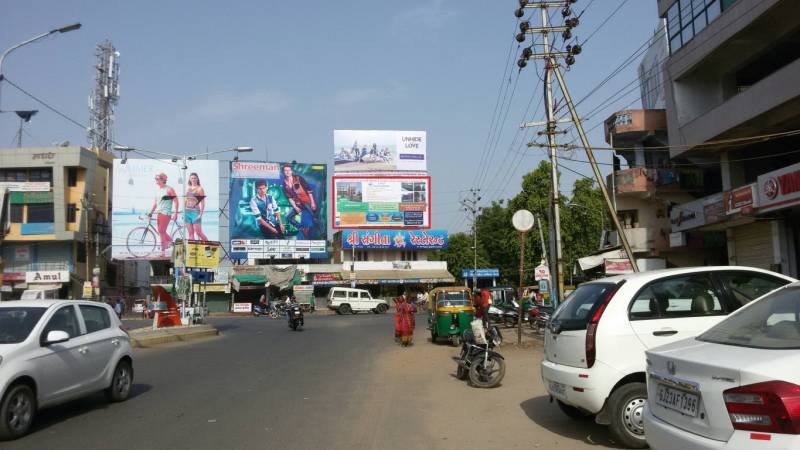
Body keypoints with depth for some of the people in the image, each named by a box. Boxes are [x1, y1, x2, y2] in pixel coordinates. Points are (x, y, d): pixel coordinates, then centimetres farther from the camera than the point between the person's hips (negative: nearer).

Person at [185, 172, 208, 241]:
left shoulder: (200, 189, -1)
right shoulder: (187, 188, 13)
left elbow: (202, 203, -5)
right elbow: (185, 200, 18)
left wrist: (201, 214, -13)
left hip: (195, 212, -5)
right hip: (187, 212, 5)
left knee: (199, 232, -8)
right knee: (190, 233, 4)